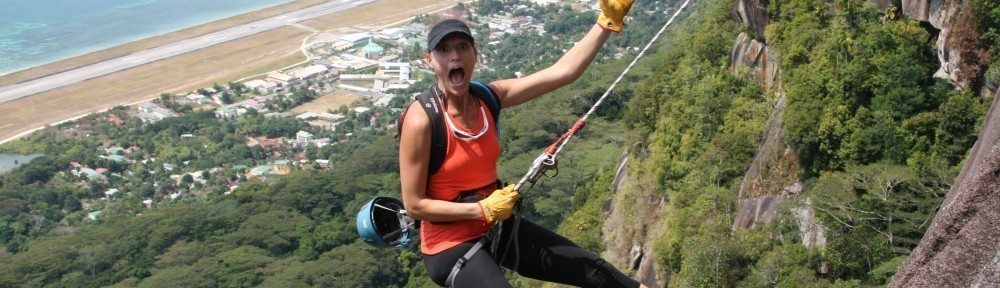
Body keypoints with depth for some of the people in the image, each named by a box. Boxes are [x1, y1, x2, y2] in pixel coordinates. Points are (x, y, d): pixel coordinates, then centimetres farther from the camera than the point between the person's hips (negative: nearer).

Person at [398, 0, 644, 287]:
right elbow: (414, 205, -18)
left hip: (496, 228, 7)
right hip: (450, 245, -6)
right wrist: (484, 210, -20)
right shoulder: (421, 120, -22)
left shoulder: (489, 97, -5)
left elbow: (564, 71, -8)